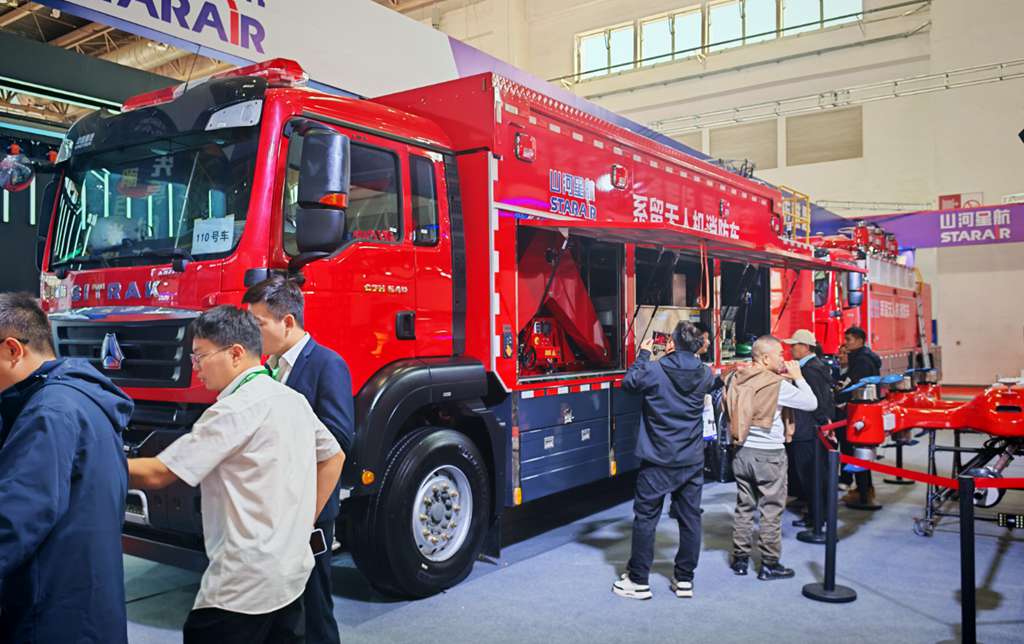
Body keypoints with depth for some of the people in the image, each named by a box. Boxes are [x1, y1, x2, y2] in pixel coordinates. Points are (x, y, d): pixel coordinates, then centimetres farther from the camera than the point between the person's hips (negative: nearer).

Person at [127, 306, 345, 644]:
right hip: (291, 571, 9)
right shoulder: (294, 399, 8)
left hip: (244, 584, -9)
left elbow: (157, 474, -15)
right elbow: (334, 458, 18)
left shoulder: (234, 411, -17)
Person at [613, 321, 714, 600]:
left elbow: (629, 382, 3)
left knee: (645, 517, 6)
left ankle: (638, 581, 12)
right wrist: (676, 356, 19)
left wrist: (643, 354, 13)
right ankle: (685, 579, 21)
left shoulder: (654, 371, -15)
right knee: (690, 518, 12)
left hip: (657, 460, -3)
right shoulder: (705, 374, -3)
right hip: (692, 460, 4)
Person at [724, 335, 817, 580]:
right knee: (771, 511, 6)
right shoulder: (778, 385, -16)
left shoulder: (735, 379, 0)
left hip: (742, 452, 6)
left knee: (743, 507, 15)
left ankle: (740, 559, 23)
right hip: (769, 455, -5)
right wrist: (798, 377, 2)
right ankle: (769, 564, 13)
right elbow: (811, 403, -11)